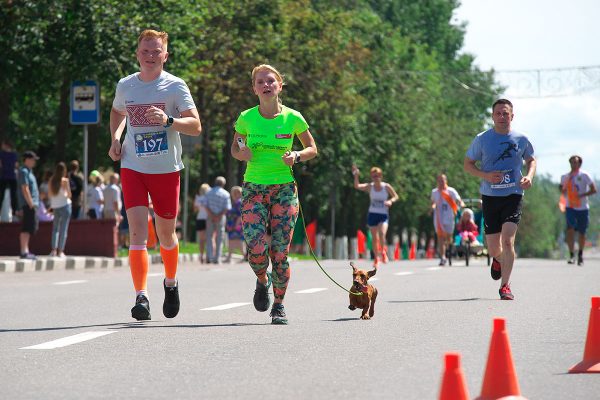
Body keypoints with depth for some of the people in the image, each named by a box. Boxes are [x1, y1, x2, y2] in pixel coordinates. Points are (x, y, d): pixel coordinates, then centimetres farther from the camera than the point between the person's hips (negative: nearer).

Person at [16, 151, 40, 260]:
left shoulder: (28, 171, 20)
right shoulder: (24, 171, -12)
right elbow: (25, 189, -19)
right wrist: (31, 204, -22)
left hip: (31, 203, 11)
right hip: (28, 203, -11)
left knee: (29, 228, 13)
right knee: (27, 228, -12)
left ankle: (25, 251, 16)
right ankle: (24, 252, -14)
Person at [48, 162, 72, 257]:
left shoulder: (51, 180, 0)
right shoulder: (65, 180, -12)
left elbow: (49, 195, 5)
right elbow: (69, 195, -9)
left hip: (55, 206, 4)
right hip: (64, 205, -4)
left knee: (55, 228, 14)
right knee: (63, 229, 0)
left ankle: (54, 250, 6)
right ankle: (60, 251, -2)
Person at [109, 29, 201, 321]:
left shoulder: (175, 86, -6)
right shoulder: (125, 86, 4)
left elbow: (195, 126, -13)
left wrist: (168, 120, -30)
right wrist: (115, 138, 9)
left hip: (166, 169, -1)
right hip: (132, 167, 1)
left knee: (166, 234, 10)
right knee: (138, 231, -14)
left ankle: (170, 283, 39)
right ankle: (141, 297, -19)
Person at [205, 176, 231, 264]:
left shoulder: (209, 192, 5)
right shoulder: (226, 194, -1)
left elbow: (206, 206, -3)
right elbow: (227, 208, -9)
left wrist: (212, 216, -9)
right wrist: (219, 216, -10)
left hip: (210, 217, 1)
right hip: (221, 218, -1)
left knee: (209, 237, 10)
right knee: (219, 239, 5)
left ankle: (209, 256, -4)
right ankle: (217, 259, 3)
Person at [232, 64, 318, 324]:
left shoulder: (293, 118, -3)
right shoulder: (246, 118, -1)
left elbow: (312, 148, 9)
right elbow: (234, 148, 13)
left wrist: (297, 156, -11)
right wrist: (241, 154, -10)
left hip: (284, 189, 0)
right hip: (254, 189, 0)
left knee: (280, 252, -3)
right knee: (257, 249, -14)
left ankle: (279, 306, 14)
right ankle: (262, 281, 20)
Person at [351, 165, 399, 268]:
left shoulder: (386, 186, -3)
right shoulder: (369, 187, -2)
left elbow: (395, 196, 6)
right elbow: (357, 186, -15)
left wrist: (390, 201, -14)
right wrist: (356, 175, -28)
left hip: (383, 214, -2)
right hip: (372, 214, 2)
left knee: (382, 233, -23)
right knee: (374, 237, 4)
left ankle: (383, 251, 4)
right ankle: (376, 258, 20)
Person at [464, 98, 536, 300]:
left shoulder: (521, 139, 3)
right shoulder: (482, 139, 0)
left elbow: (531, 160, 19)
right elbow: (467, 164, 6)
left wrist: (529, 176, -2)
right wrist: (486, 175, -12)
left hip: (513, 195, -1)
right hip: (490, 196, 1)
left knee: (507, 240, -18)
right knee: (493, 248, 6)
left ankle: (505, 286, -11)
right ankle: (498, 260, 44)